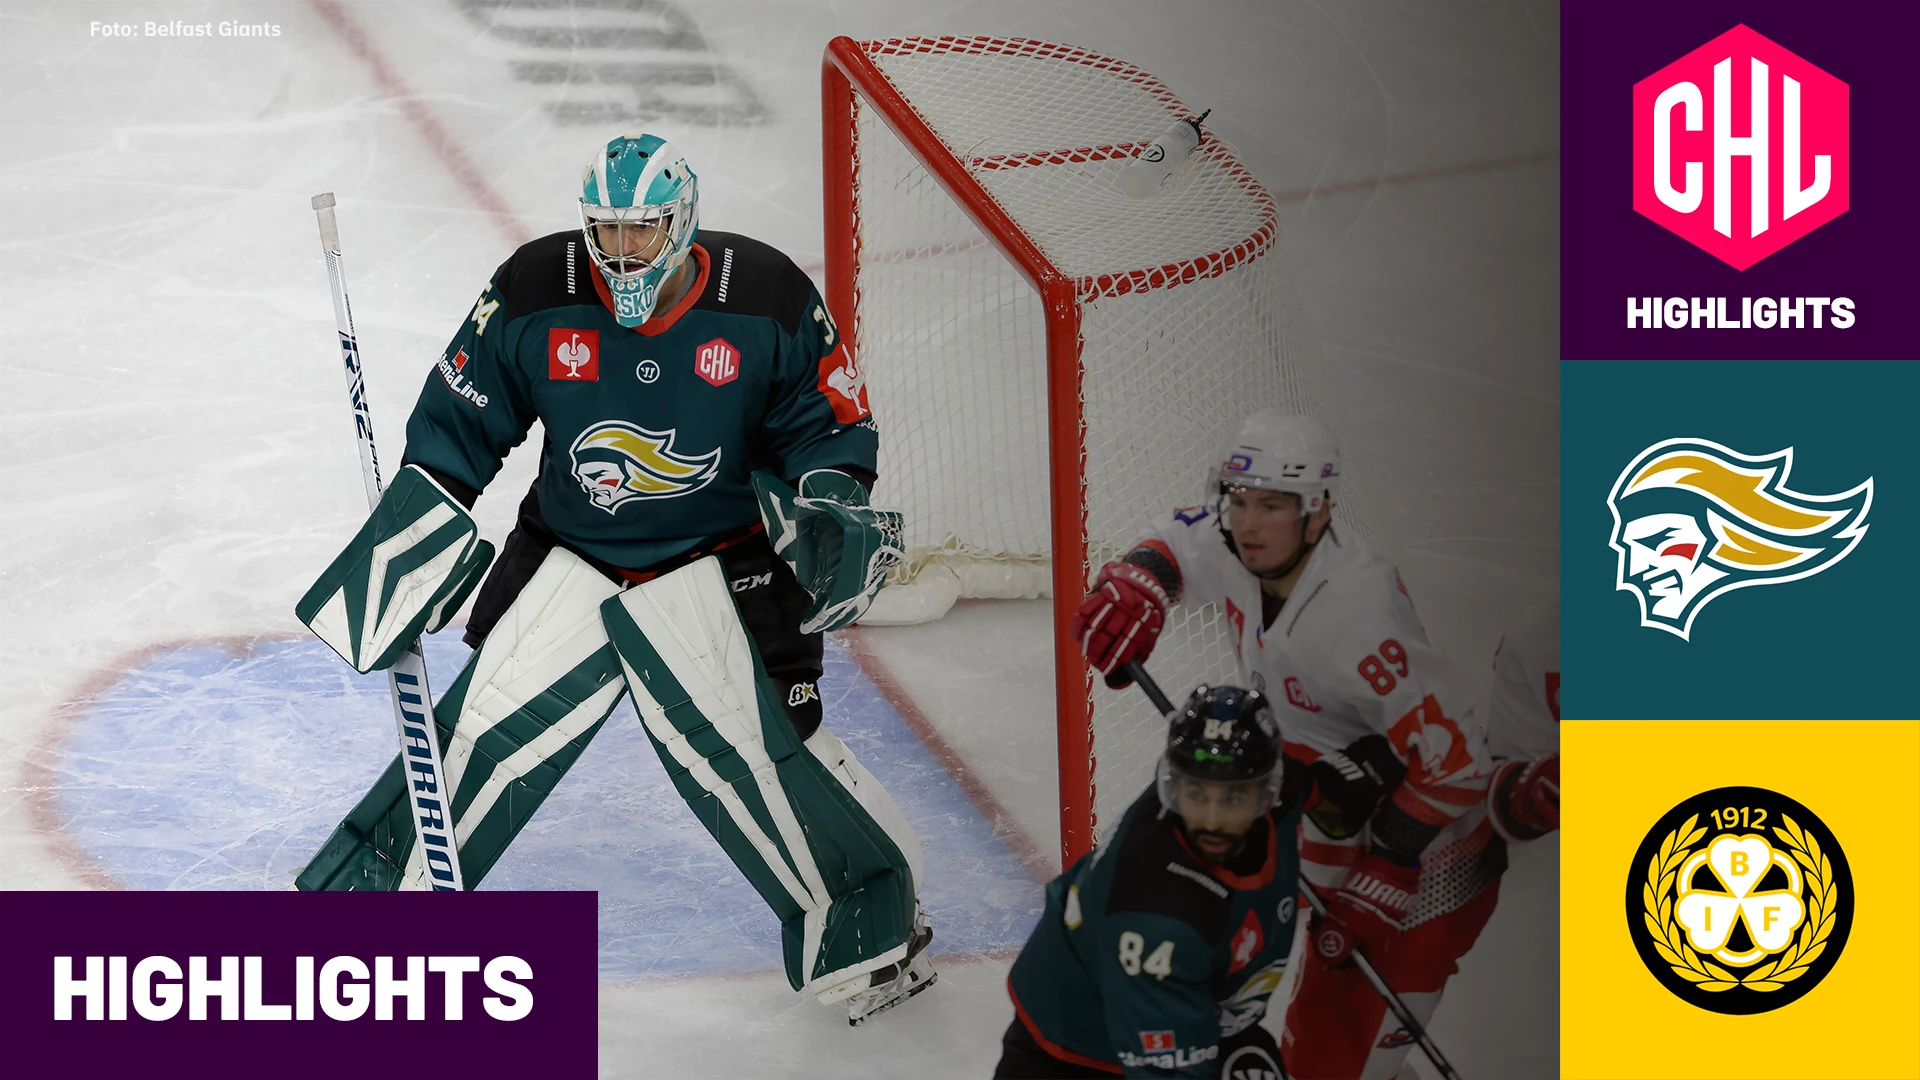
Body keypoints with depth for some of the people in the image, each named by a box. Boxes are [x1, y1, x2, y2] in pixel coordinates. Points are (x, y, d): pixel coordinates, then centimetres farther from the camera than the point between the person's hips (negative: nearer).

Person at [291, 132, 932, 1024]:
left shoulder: (765, 299, -13)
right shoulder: (533, 294, -10)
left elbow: (828, 416, -1)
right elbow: (457, 422, 1)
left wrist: (828, 501, -19)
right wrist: (410, 534, -3)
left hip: (717, 568, -2)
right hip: (565, 560, 2)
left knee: (753, 750, -11)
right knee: (485, 734, -2)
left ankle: (868, 920, 8)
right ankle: (371, 886, 18)